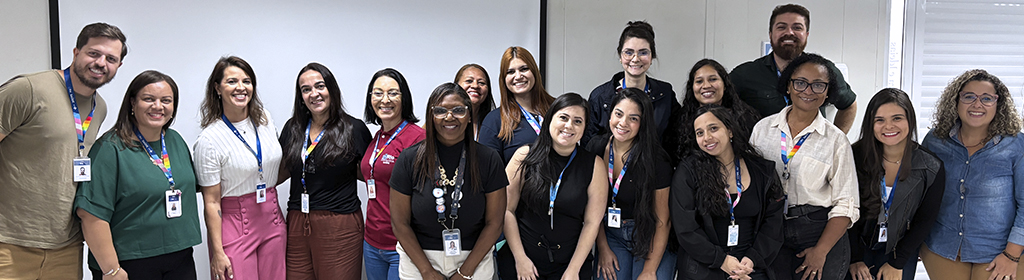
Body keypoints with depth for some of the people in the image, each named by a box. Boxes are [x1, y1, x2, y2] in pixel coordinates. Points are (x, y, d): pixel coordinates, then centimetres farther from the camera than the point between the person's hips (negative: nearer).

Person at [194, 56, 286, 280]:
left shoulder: (266, 120, 3)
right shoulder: (209, 139, -12)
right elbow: (211, 202, -10)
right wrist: (217, 251, -11)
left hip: (272, 220, 5)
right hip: (234, 225, -5)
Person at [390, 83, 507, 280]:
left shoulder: (488, 160, -6)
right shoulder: (409, 160, -7)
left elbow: (494, 223, -5)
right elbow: (400, 222, -5)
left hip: (474, 260, 0)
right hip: (418, 260, 0)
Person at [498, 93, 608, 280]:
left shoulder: (594, 165, -4)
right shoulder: (525, 156, -5)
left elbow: (593, 222, -4)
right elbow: (507, 210, -4)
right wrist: (520, 258, -8)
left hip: (571, 263, 0)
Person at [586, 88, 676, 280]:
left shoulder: (655, 160, -16)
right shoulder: (596, 148, -5)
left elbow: (662, 221, -13)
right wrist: (603, 248, 0)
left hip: (651, 239, -3)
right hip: (610, 234, 3)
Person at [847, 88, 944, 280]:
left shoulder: (931, 169, -10)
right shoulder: (856, 156, -13)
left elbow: (924, 221, -3)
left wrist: (897, 263, -4)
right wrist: (855, 259, -10)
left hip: (901, 252, 0)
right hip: (859, 247, 0)